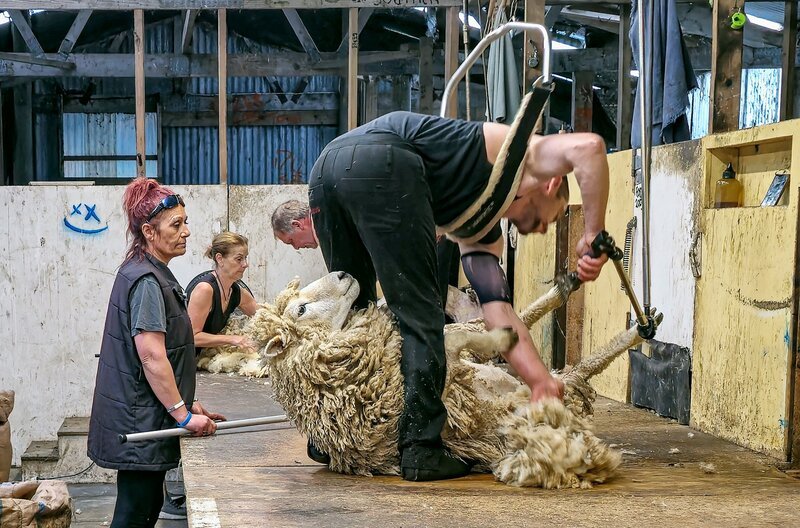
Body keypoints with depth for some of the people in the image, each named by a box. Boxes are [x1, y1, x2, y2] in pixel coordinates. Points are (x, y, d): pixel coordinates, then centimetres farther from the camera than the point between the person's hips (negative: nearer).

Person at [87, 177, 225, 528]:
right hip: (140, 420, -10)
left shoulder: (147, 274, 14)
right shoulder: (147, 281, -18)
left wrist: (187, 403, 18)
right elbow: (152, 358, -23)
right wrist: (183, 414, -19)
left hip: (140, 420, 10)